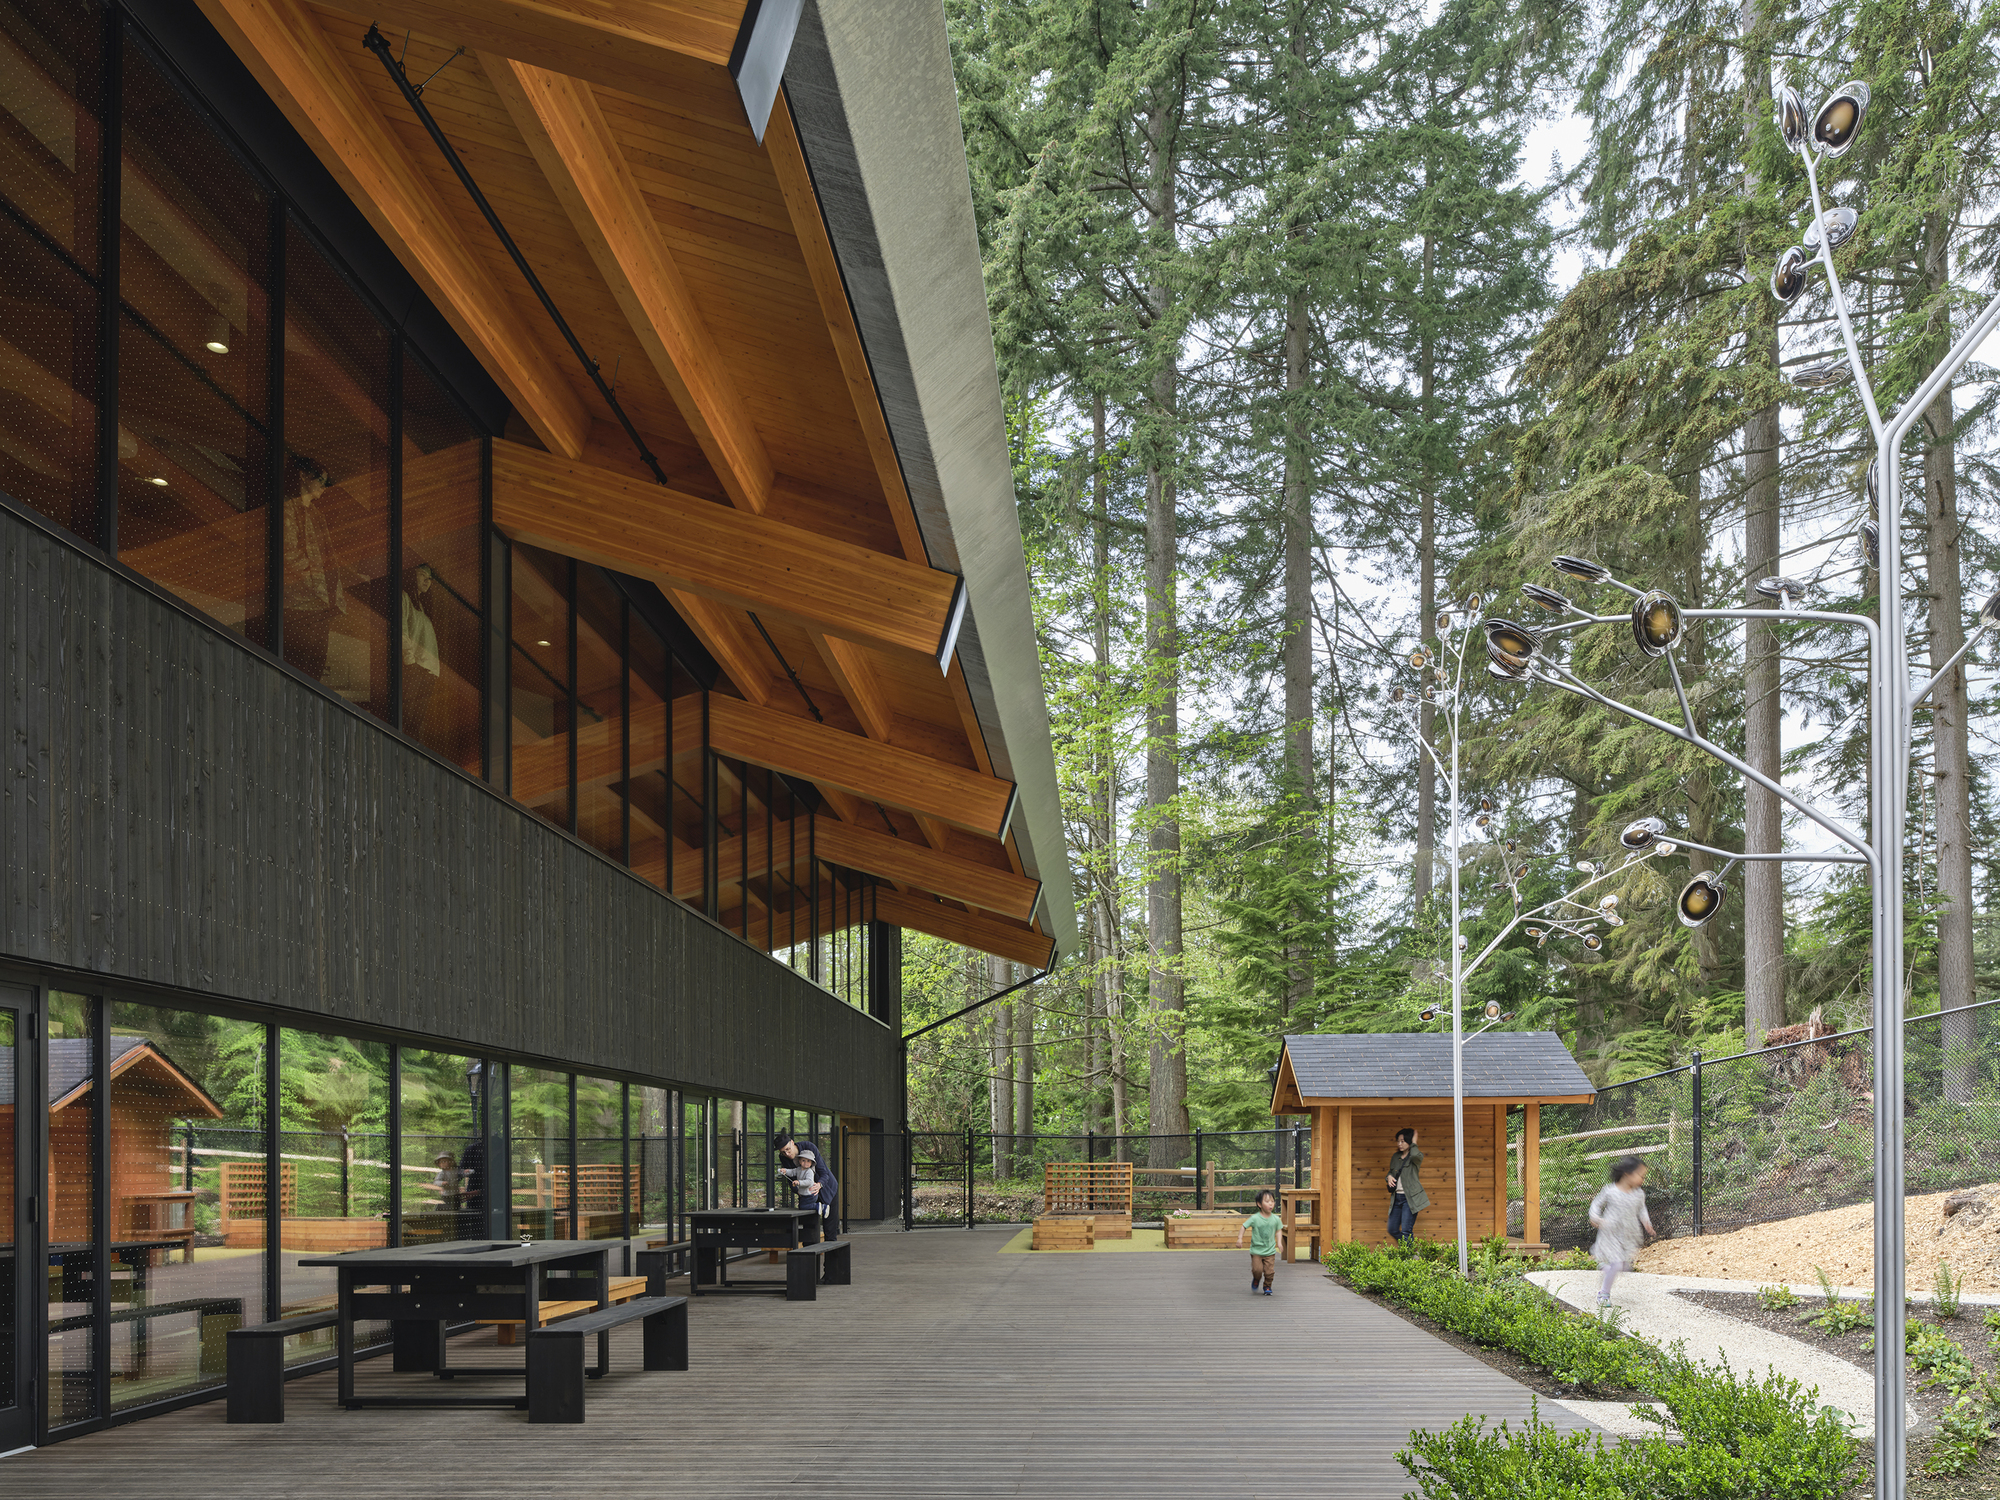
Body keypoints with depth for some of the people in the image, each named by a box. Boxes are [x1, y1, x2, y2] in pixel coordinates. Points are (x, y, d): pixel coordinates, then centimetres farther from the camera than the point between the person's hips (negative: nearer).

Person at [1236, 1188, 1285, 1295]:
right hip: (1256, 1250, -2)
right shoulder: (1254, 1218, -11)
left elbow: (1279, 1230, 12)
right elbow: (1244, 1227, -3)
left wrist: (1279, 1242, 1)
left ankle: (1267, 1287, 21)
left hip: (1270, 1251, 2)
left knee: (1269, 1271, -4)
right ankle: (1256, 1281, 24)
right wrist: (1239, 1238, -13)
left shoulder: (1276, 1219, -2)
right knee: (1257, 1269, -10)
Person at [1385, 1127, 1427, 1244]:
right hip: (1396, 1197, 7)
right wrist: (1389, 1177, 3)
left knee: (1406, 1231, -13)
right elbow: (1390, 1172, 27)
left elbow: (1416, 1156, -31)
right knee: (1392, 1230, 8)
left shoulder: (1416, 1157, -6)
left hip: (1409, 1198, -7)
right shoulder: (1396, 1157, 14)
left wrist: (1414, 1143, -14)